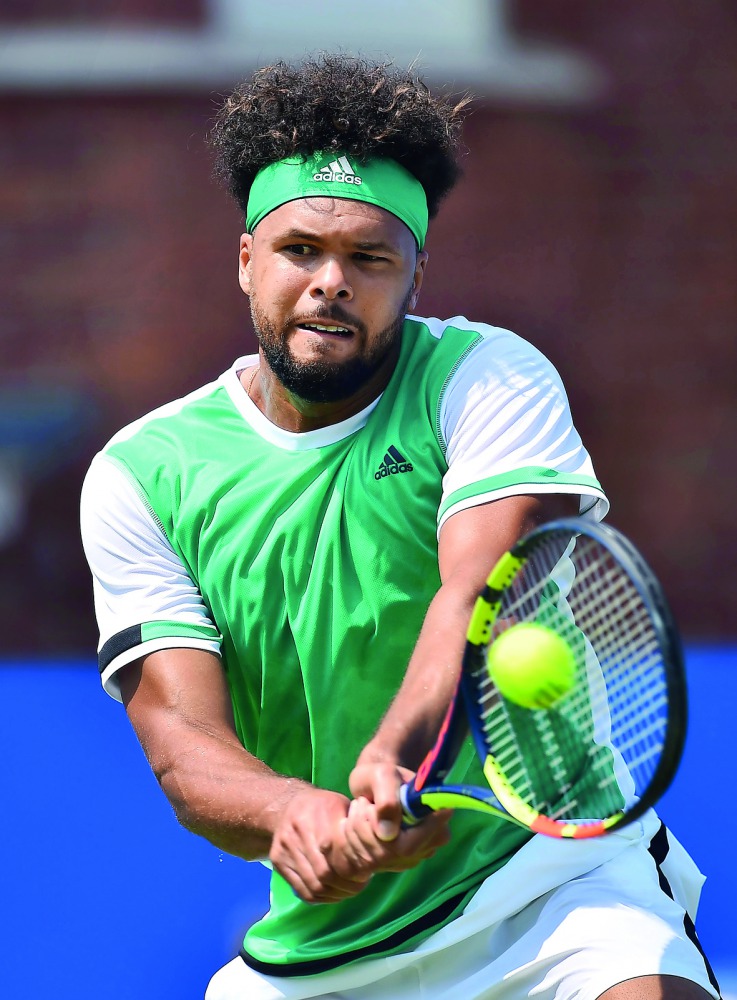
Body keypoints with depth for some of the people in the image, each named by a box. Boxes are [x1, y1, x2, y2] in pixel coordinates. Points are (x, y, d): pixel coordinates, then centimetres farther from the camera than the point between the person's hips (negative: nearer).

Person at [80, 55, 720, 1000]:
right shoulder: (139, 478, 2)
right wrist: (295, 813, -32)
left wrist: (397, 760, -42)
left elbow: (488, 598, -21)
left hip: (554, 877, -3)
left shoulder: (488, 379, -4)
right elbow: (183, 741, -8)